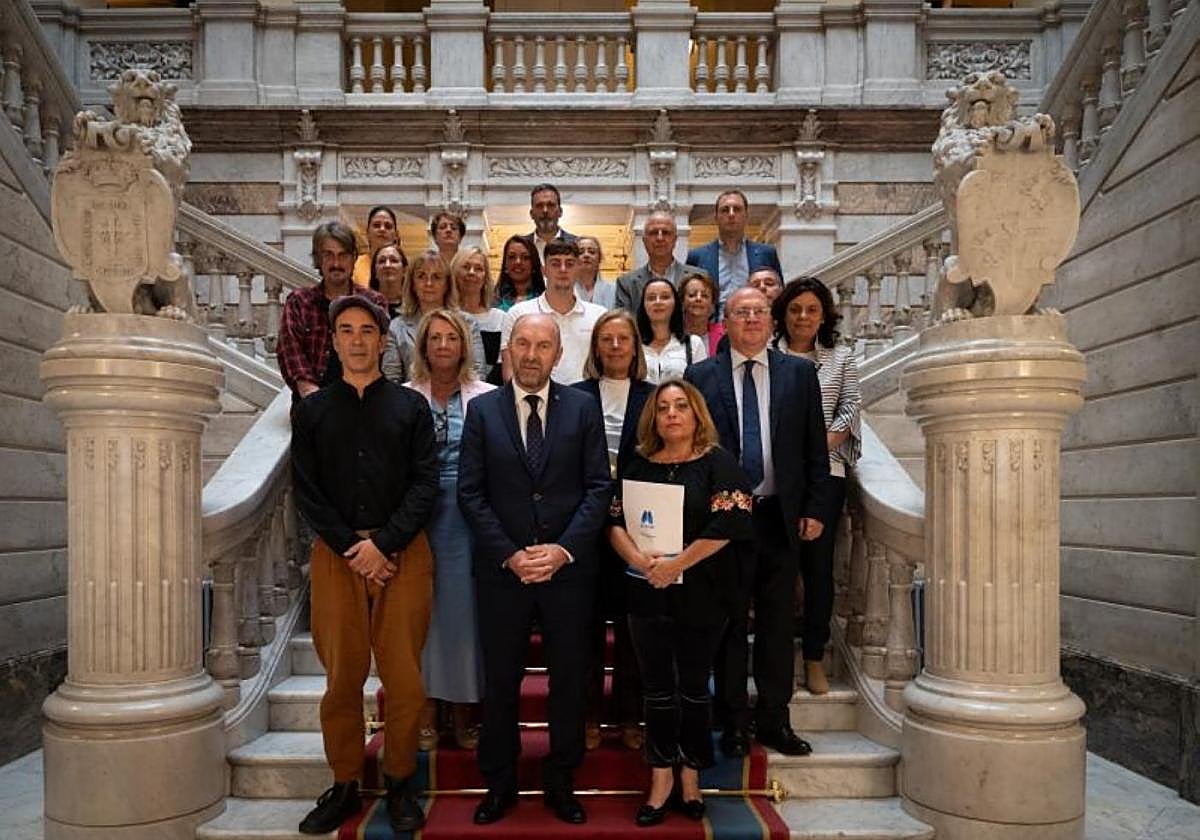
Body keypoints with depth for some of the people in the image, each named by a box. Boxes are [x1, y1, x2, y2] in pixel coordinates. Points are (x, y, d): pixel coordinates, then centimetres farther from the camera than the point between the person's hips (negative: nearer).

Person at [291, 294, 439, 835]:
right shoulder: (311, 410, 11)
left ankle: (400, 785, 17)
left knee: (403, 676, 1)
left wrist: (383, 543, -11)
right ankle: (344, 785, 19)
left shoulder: (411, 406, 8)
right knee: (342, 675, 5)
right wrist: (351, 549, -7)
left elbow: (425, 485, 0)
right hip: (336, 556, 1)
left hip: (403, 554, -1)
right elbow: (306, 492, 4)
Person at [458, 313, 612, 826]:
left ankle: (561, 781, 28)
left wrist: (563, 549, -12)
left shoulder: (583, 407, 2)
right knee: (500, 680, 11)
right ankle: (499, 783, 28)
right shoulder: (482, 409, 2)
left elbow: (599, 487, -2)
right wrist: (509, 554, -10)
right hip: (501, 567, 0)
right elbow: (471, 493, -1)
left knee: (569, 678, 10)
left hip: (569, 566, 0)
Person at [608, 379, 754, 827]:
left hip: (700, 593, -2)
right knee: (657, 685, 8)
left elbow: (728, 522, -13)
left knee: (694, 685, 8)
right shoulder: (638, 465, 8)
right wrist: (639, 558, -15)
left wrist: (676, 564, -17)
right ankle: (661, 777, 19)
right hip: (647, 592, 3)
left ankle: (690, 776, 22)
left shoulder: (717, 463, -2)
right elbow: (615, 521, 4)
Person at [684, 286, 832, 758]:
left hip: (782, 516, 2)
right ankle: (734, 722, 21)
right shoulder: (701, 377, 2)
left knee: (778, 624, 10)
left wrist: (814, 508, 1)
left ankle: (774, 720, 24)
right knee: (729, 623, 8)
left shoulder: (800, 373, 6)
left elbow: (815, 449, 6)